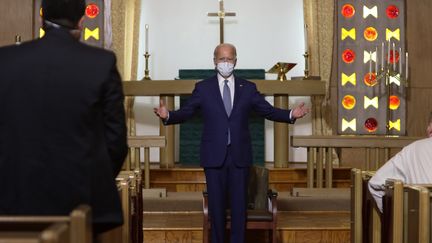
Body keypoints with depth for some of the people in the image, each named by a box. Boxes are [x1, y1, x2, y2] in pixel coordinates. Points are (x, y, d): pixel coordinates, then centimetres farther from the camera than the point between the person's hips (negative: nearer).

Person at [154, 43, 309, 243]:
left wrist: (291, 114, -10)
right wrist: (168, 115, -22)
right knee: (216, 204, 5)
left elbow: (268, 111, 6)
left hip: (240, 156, 1)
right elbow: (184, 113, -2)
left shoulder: (248, 88, 7)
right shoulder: (203, 88, 4)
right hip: (214, 156, -1)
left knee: (239, 204, 4)